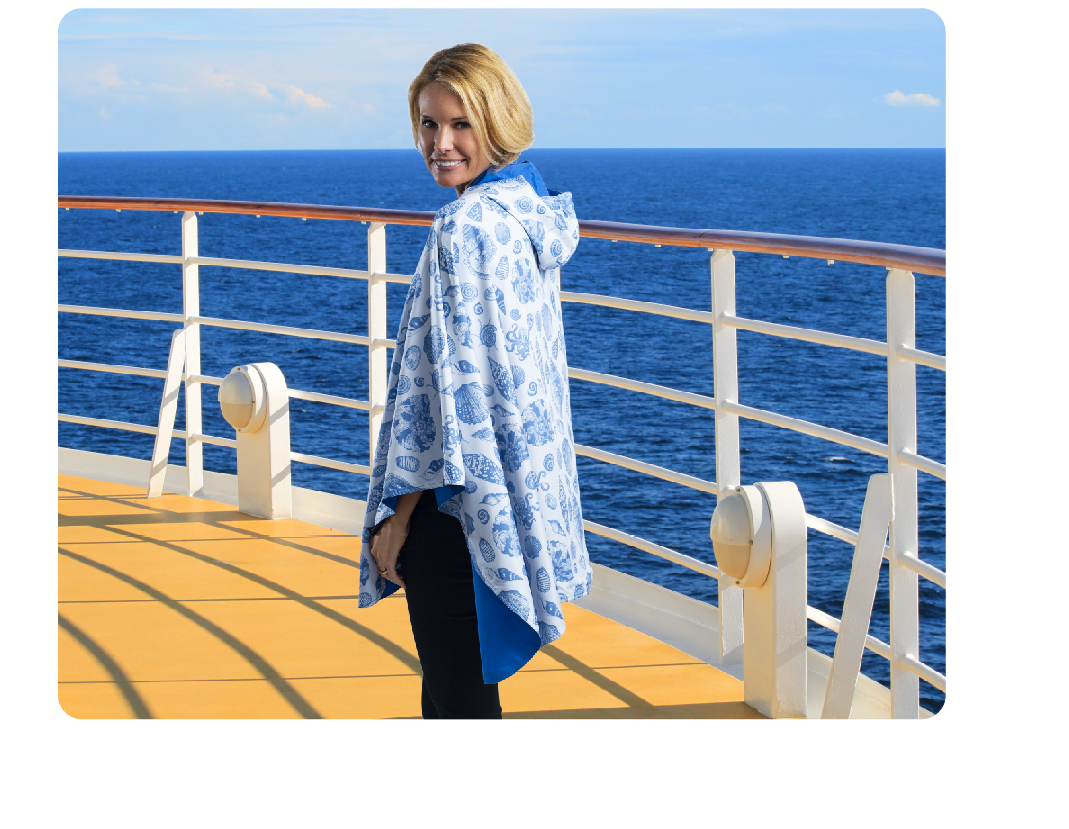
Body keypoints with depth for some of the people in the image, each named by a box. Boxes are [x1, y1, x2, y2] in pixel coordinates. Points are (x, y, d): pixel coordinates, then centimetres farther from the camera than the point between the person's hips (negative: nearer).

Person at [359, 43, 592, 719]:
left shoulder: (465, 231, -21)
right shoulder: (528, 212, 6)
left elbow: (449, 390, -21)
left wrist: (397, 513, -14)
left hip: (457, 507, -9)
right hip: (517, 485, 9)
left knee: (457, 693, 1)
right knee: (454, 677, 20)